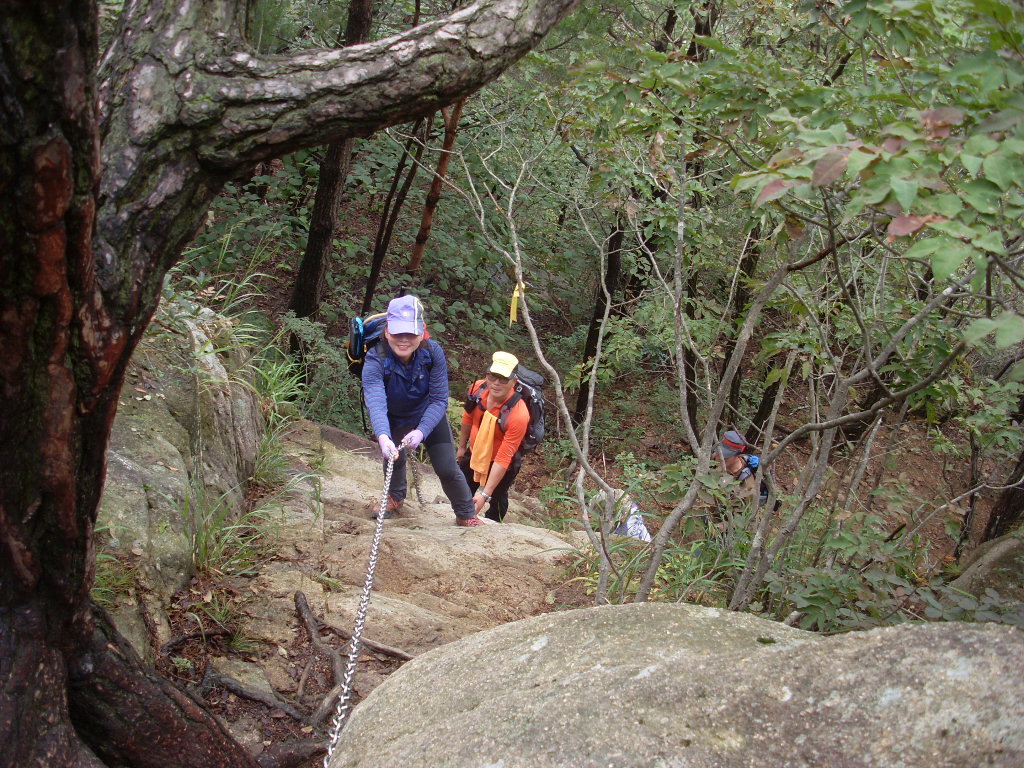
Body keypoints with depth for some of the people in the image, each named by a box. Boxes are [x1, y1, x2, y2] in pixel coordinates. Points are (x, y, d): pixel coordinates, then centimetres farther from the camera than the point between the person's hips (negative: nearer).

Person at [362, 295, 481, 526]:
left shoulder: (433, 352, -29)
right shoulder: (375, 360, -34)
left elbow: (439, 400, -28)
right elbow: (376, 402, -48)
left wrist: (421, 432, -45)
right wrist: (383, 438, -67)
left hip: (429, 419, 0)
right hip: (393, 422, 0)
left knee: (448, 469, -3)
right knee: (393, 459, 8)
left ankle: (467, 515, 20)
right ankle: (396, 496, 44)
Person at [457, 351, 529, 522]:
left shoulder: (518, 415, -38)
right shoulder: (478, 388, -24)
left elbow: (503, 458, -34)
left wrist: (485, 493, -35)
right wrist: (462, 447, 11)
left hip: (502, 463, -5)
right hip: (474, 453, 5)